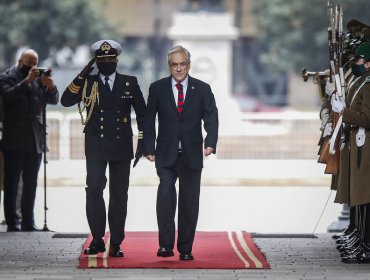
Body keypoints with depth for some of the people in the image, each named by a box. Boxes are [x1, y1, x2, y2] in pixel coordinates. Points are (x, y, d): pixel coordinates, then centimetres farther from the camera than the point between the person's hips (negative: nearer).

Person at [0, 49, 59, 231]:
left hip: (35, 141, 5)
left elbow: (54, 100, 8)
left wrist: (50, 86, -12)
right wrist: (27, 80, -21)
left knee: (31, 184, 8)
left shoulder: (39, 79, 14)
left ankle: (28, 222, 12)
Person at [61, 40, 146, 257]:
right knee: (94, 190, -13)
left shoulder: (130, 83, 7)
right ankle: (97, 239, -4)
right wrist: (82, 77, -13)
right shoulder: (88, 83, 6)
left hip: (122, 146, 1)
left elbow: (142, 113, 10)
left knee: (119, 195, 3)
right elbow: (66, 101, -7)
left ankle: (116, 243, 9)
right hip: (96, 145, -1)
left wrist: (143, 141, 3)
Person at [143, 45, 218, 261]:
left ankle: (185, 249, 13)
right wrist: (149, 148, -2)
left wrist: (210, 143, -20)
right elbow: (149, 121, 7)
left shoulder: (202, 89, 5)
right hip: (166, 155, -1)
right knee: (166, 192, -20)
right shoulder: (158, 89, 5)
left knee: (190, 202, 4)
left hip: (191, 155, 1)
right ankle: (166, 245, -17)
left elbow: (211, 118, -3)